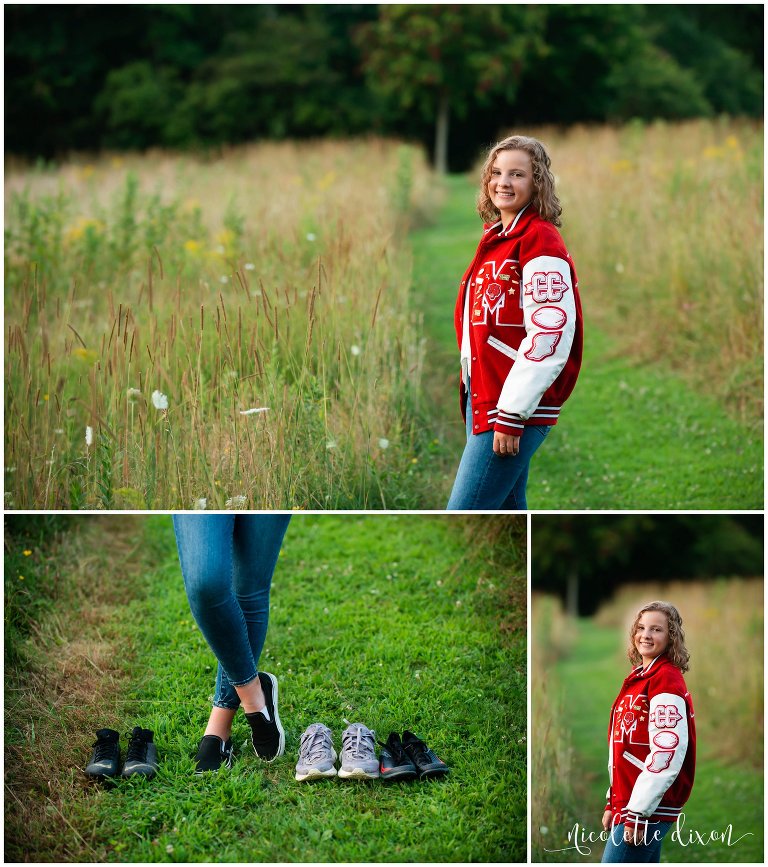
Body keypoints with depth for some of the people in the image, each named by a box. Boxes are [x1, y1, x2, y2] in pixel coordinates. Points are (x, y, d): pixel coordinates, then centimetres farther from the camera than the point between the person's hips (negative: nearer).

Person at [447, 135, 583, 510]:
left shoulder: (540, 240, -13)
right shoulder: (495, 237, 14)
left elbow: (550, 336, -20)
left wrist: (511, 414, -21)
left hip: (513, 407, -9)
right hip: (480, 395, 9)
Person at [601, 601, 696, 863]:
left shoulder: (667, 680, -14)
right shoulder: (639, 677, 15)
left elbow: (667, 752, -22)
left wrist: (637, 813, -21)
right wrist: (613, 803, 19)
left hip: (647, 809, -9)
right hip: (626, 802, 9)